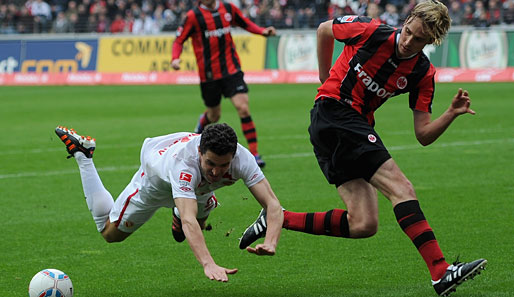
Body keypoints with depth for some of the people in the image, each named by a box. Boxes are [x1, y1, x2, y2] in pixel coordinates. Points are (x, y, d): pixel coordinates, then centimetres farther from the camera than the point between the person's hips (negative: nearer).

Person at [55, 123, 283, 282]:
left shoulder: (242, 159, -42)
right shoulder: (183, 162, -52)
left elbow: (273, 205, -45)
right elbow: (189, 221, -62)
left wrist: (270, 243, -64)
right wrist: (209, 264, -77)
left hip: (199, 189, 4)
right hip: (156, 179, -4)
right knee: (110, 233, 17)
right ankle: (82, 154, 25)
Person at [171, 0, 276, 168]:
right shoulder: (193, 16, -8)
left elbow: (246, 24, 16)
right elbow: (179, 40, -3)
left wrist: (263, 31, -1)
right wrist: (175, 58, -21)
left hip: (231, 69, 1)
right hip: (208, 75, -1)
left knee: (243, 108, -14)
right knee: (214, 116, 12)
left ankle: (255, 154, -11)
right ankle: (202, 122, 52)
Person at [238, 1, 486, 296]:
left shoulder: (422, 73, 0)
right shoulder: (371, 32, -12)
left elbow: (424, 135, -1)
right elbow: (324, 30, 8)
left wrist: (452, 113, -18)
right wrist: (326, 79, 13)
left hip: (356, 127, 7)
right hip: (333, 111, -7)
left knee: (363, 225, -4)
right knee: (400, 187, -20)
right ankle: (441, 271, -27)